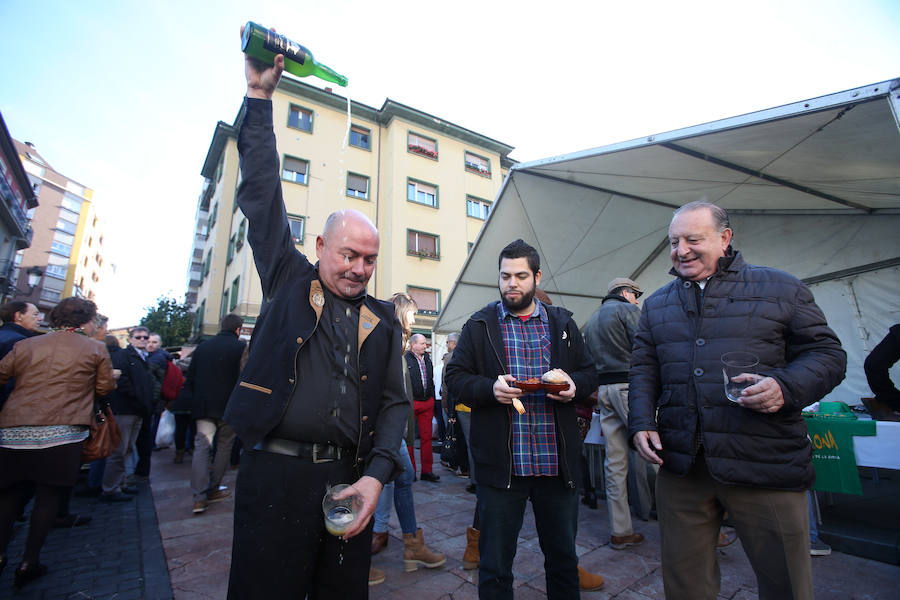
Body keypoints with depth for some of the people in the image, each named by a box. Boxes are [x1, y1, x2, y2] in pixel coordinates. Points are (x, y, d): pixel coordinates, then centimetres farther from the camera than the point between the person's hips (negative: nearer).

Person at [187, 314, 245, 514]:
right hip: (229, 407, -3)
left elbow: (189, 379, 11)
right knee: (224, 446, 11)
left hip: (204, 407, 4)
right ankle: (213, 490, 17)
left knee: (202, 446, 4)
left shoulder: (202, 346, 7)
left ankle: (199, 496, -2)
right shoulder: (241, 347, -8)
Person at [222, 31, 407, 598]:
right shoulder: (288, 281, 4)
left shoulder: (383, 320, 6)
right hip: (276, 474, -2)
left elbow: (394, 403, 4)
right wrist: (260, 96, -2)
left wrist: (376, 473, -9)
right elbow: (262, 194, -1)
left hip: (351, 479, 3)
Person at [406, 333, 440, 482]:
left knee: (426, 437, 9)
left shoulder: (427, 358, 12)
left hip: (427, 403, 6)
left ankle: (427, 470, 18)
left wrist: (432, 399, 15)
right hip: (411, 403, -6)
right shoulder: (405, 359, -9)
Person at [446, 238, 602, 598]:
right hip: (500, 463, -2)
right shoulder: (480, 325, 1)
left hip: (557, 461, 3)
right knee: (495, 565, 12)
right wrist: (490, 388, -19)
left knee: (564, 558, 21)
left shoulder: (562, 324, 9)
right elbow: (455, 378, -1)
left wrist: (574, 386, -10)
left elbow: (589, 374, 12)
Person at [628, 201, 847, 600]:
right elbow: (643, 369, 11)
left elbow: (827, 354, 2)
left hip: (765, 466, -2)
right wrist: (642, 423, -1)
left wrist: (786, 387, -18)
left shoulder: (780, 289, 2)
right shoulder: (657, 304, 11)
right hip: (680, 466, 3)